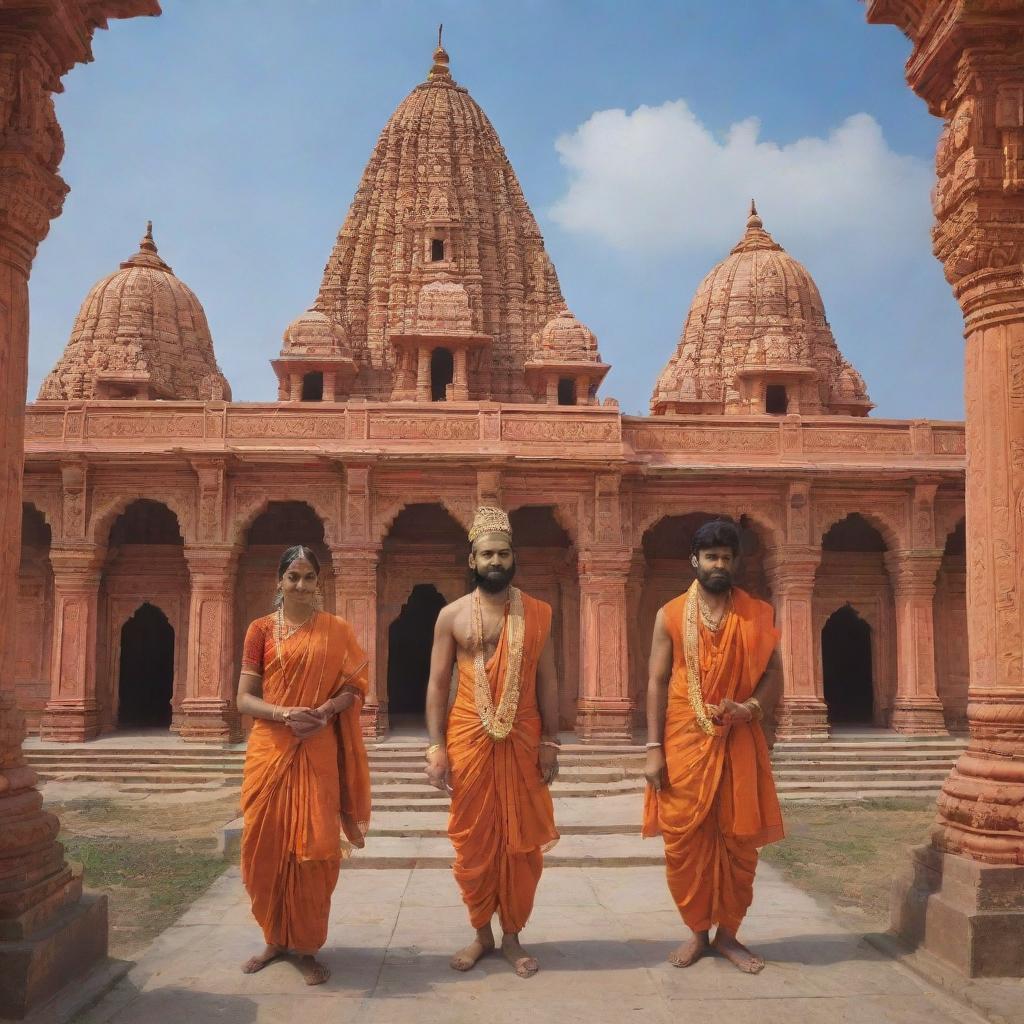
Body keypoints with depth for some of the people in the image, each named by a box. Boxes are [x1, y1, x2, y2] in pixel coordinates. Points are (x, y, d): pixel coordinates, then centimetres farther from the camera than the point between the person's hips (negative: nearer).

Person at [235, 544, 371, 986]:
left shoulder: (337, 630, 4)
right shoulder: (261, 630, 3)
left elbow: (352, 688, 4)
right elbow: (244, 699, 1)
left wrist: (324, 711, -15)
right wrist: (284, 713, -17)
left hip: (318, 753, -1)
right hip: (269, 750, 1)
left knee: (313, 847, 0)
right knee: (266, 845, 5)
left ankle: (306, 946, 15)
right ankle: (275, 938, 25)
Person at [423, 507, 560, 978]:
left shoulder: (537, 613, 3)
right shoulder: (452, 615, 2)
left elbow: (547, 682, 5)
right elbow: (437, 683, 2)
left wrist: (550, 742, 0)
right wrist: (436, 746, -5)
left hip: (523, 740, 0)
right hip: (468, 739, 0)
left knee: (522, 841, 6)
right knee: (473, 841, 8)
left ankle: (511, 935, 22)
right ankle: (481, 933, 24)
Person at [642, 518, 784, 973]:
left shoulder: (757, 614, 4)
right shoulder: (670, 615, 1)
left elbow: (772, 672, 7)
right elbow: (657, 682, 0)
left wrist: (752, 706, -15)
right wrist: (654, 749, -6)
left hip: (739, 743, 1)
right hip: (684, 742, -1)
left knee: (740, 840, 6)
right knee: (684, 842, 4)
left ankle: (728, 933, 23)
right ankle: (697, 931, 22)